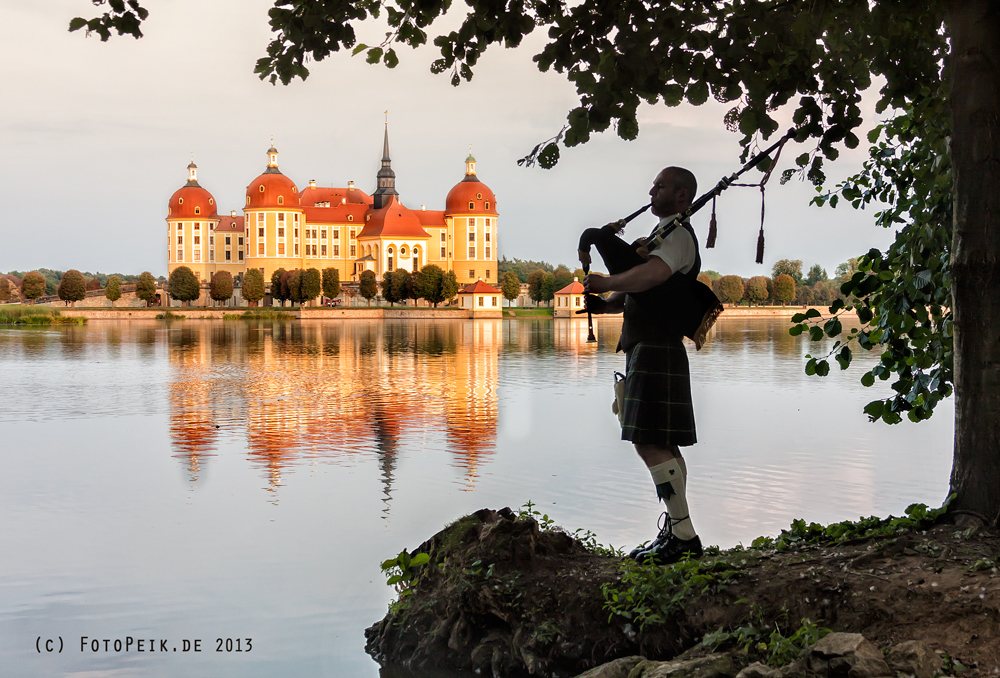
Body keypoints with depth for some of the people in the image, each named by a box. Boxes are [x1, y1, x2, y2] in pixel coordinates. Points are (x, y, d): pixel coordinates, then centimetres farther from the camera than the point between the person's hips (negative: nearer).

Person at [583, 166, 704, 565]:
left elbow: (651, 275, -32)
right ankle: (673, 530, 18)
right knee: (661, 445, 12)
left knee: (650, 443, -13)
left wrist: (606, 283, -25)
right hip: (650, 349, 11)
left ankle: (684, 537, -10)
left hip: (656, 350, -11)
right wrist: (605, 303, 4)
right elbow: (637, 294, 22)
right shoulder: (666, 236, 23)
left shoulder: (677, 236, -10)